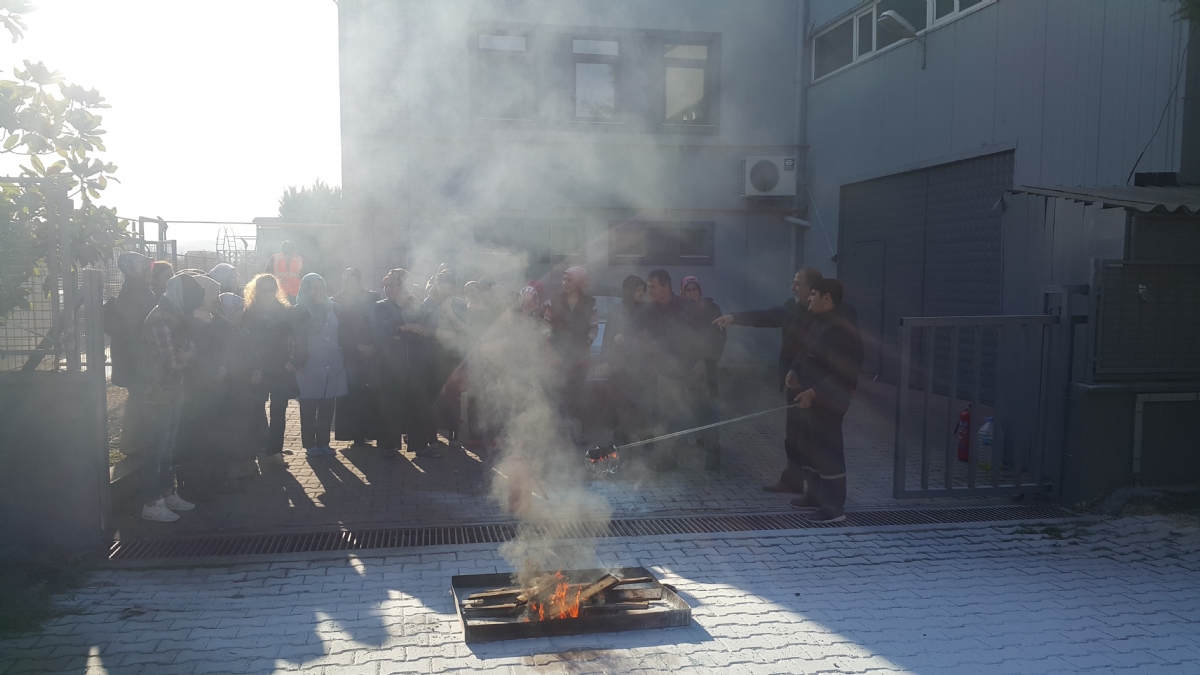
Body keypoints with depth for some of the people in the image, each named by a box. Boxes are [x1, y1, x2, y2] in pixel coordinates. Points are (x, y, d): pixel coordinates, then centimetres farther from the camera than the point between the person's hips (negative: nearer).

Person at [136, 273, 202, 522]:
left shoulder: (174, 317, 9)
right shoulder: (161, 321, -22)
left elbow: (189, 349, 11)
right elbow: (173, 364, -23)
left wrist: (187, 353, -9)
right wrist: (188, 355, -5)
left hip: (171, 392, 9)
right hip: (158, 395, -9)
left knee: (169, 447, 16)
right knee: (157, 450, -2)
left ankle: (168, 494, 27)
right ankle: (152, 504, 6)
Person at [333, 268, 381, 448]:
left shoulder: (373, 298, 9)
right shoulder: (337, 301, 6)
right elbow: (339, 330, 1)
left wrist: (373, 346, -9)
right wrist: (357, 347, -9)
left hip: (372, 353, 1)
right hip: (350, 355, -1)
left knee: (374, 395, -5)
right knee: (353, 396, -3)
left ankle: (374, 432, 2)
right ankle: (357, 435, 2)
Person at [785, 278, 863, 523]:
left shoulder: (839, 330, -23)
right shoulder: (819, 323, 11)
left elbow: (840, 373, -27)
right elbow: (805, 353, 23)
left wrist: (813, 393, -28)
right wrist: (793, 371, 5)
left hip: (827, 402, -11)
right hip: (812, 399, 11)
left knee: (828, 453, -4)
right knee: (811, 449, 20)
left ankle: (834, 508, 4)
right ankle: (814, 497, 34)